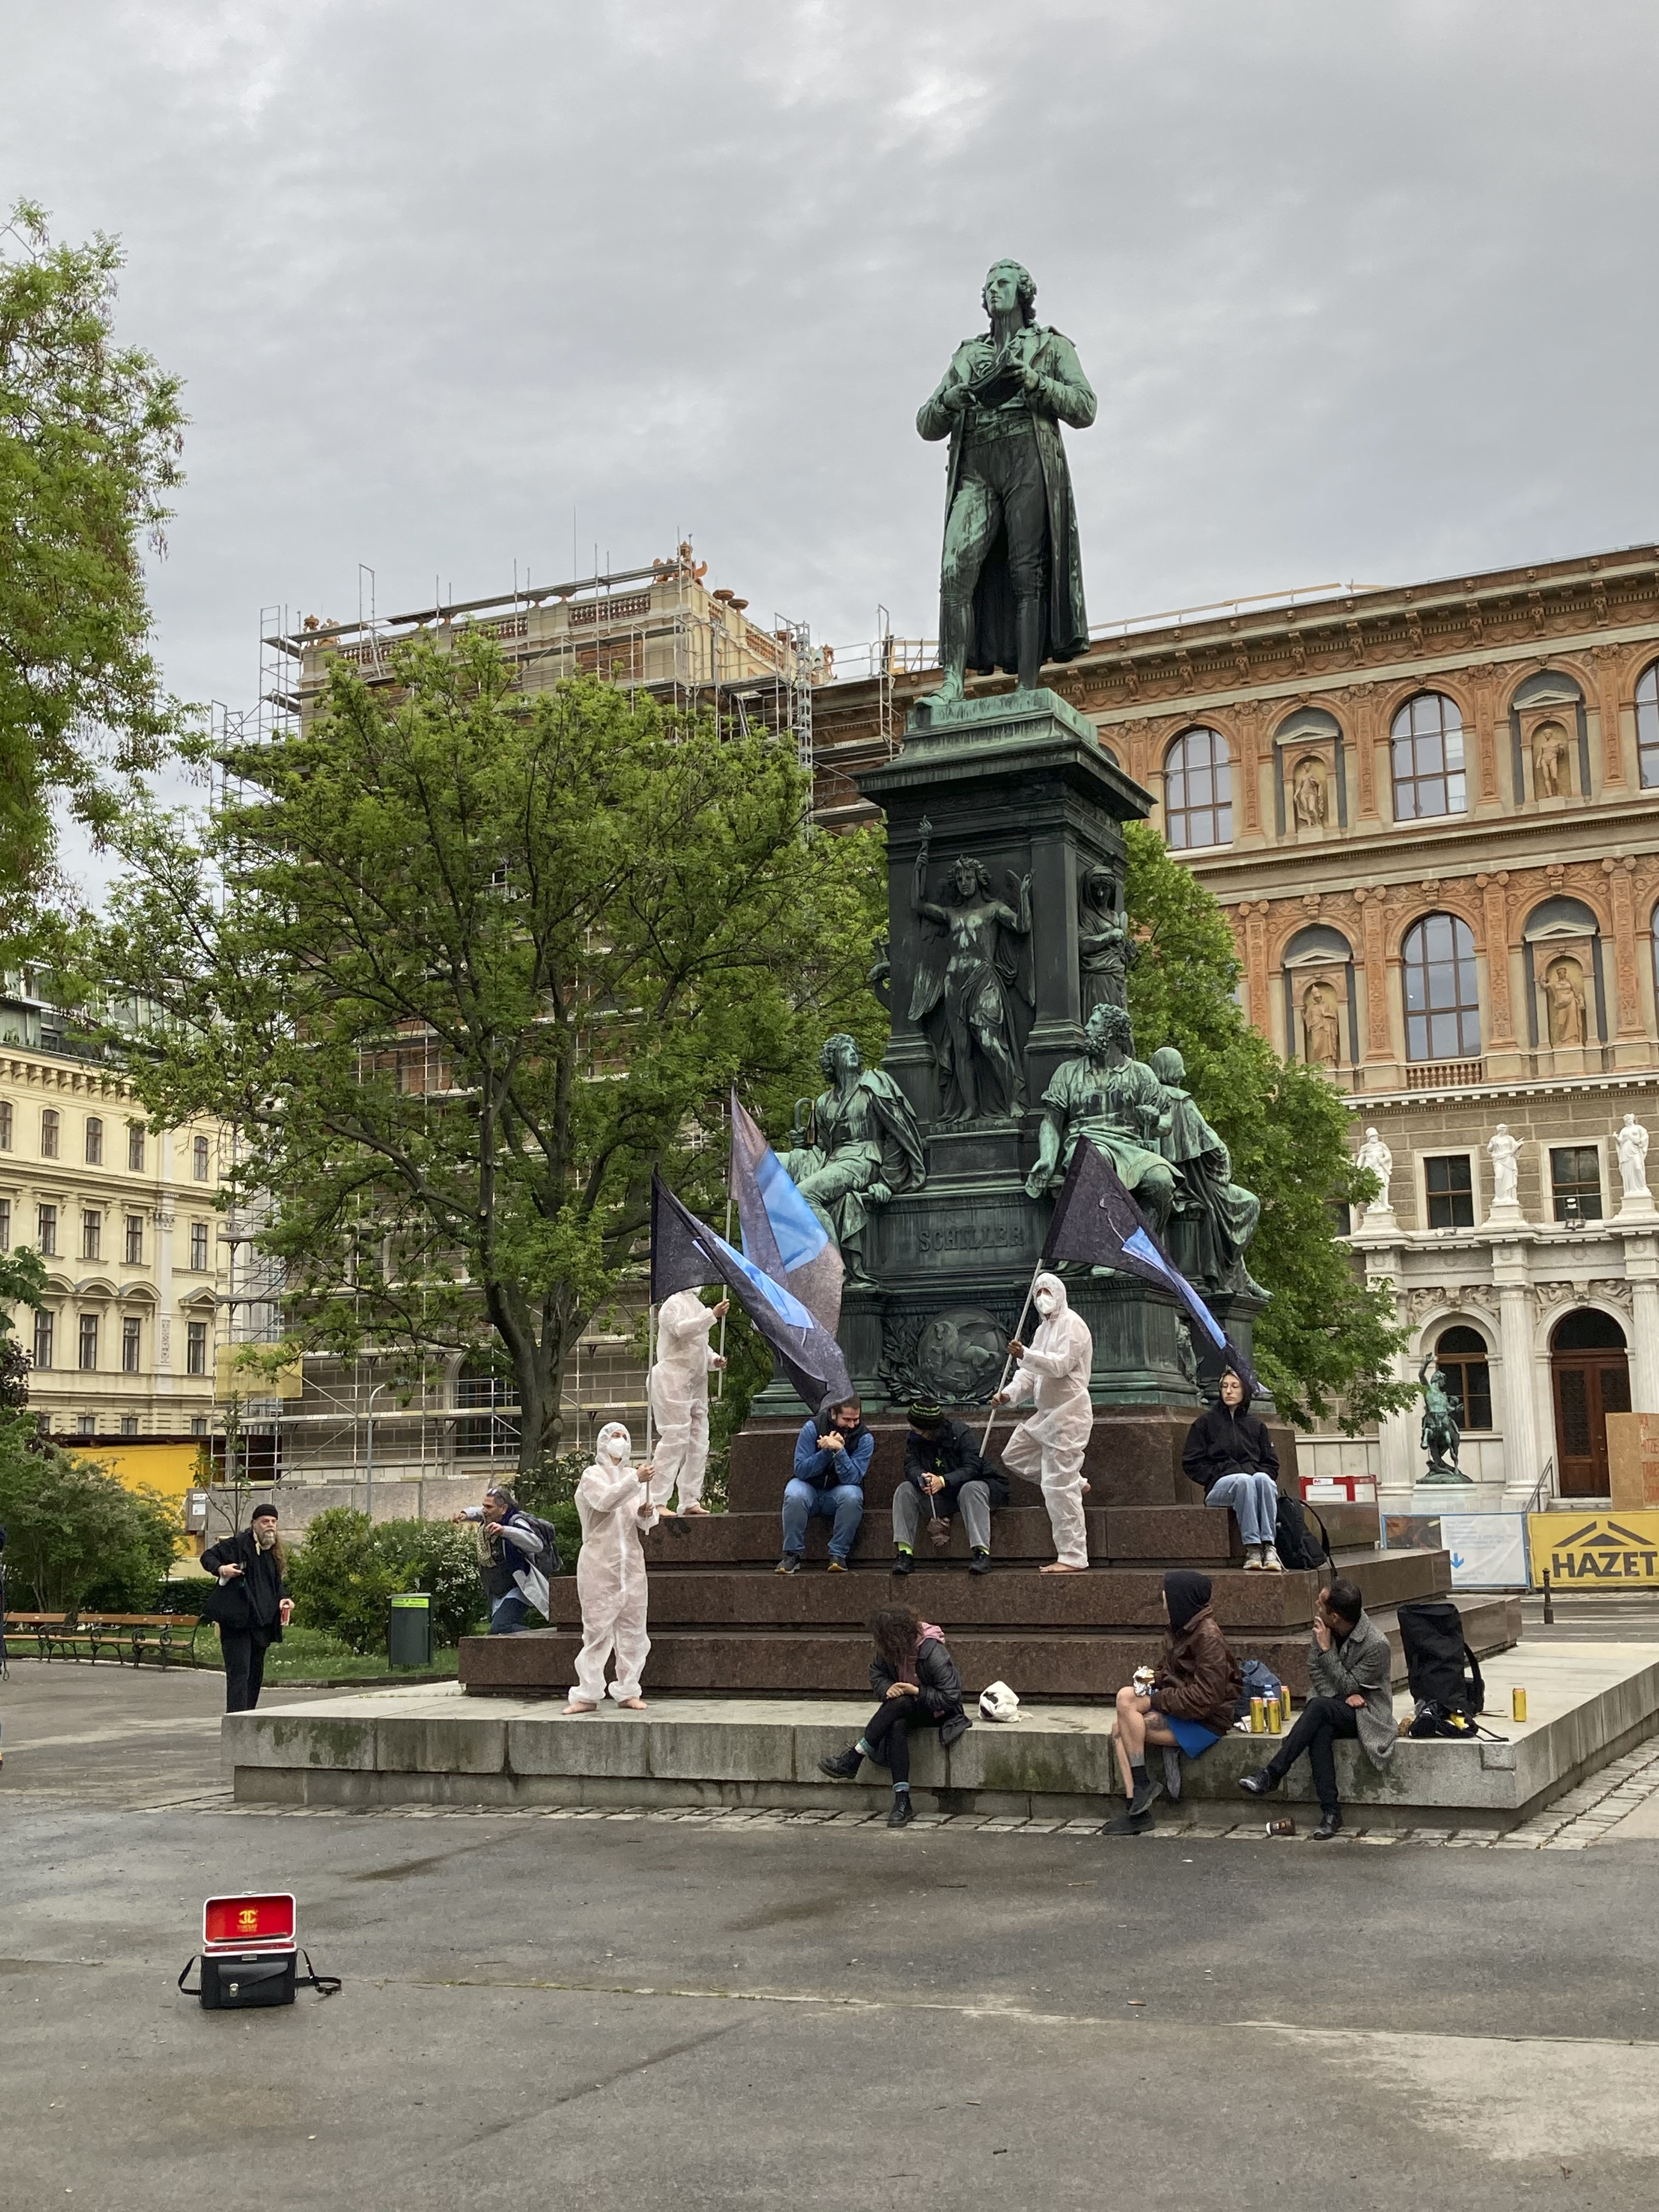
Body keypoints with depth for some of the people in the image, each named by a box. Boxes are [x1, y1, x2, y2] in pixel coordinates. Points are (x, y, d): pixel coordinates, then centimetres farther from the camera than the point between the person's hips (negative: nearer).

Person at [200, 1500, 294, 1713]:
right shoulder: (238, 1544, -6)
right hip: (237, 1621, -8)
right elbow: (208, 1557, -1)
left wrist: (284, 1598, 6)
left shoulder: (276, 1553, 15)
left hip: (262, 1622, 8)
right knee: (239, 1671, -13)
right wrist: (221, 1569, -20)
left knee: (256, 1673, 13)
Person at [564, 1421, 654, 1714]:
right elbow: (605, 1500, -19)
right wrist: (636, 1480, -28)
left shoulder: (634, 1475, 17)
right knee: (597, 1628, -6)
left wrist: (646, 1514, -6)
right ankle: (588, 1695, -2)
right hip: (599, 1564, -5)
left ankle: (628, 1692, 10)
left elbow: (646, 1524, 17)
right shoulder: (592, 1475, 2)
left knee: (632, 1627, 3)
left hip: (631, 1563, 5)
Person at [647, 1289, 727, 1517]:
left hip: (696, 1382, 9)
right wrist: (713, 1315, -33)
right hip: (673, 1380, -9)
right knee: (674, 1439, -13)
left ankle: (691, 1501, 16)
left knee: (698, 1442, 9)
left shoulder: (696, 1305, 20)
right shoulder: (673, 1305, -8)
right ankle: (657, 1502, -12)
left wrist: (714, 1359, 9)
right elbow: (682, 1329, -29)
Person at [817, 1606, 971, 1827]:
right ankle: (902, 1800, -38)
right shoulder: (889, 1651, -6)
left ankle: (853, 1759, -26)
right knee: (897, 1727, -33)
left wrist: (917, 1691, -26)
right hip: (903, 1709, 5)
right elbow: (876, 1674, 9)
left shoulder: (934, 1654, -24)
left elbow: (951, 1697, -22)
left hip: (939, 1714, -5)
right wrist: (888, 1688, -13)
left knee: (898, 1705, -35)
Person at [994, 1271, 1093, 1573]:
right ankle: (1076, 1483, 22)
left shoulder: (1071, 1324, -10)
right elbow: (1030, 1374, 16)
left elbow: (1060, 1365, -24)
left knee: (1059, 1487, -11)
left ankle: (1073, 1557, -8)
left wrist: (1026, 1355, -37)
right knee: (1014, 1454, 19)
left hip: (1068, 1413, -10)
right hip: (1047, 1414, 10)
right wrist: (1009, 1394, -1)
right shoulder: (1044, 1328, 19)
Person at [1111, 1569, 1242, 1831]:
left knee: (1126, 1699, -22)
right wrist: (1153, 1680, 3)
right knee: (1119, 1732, -8)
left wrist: (1157, 1700, -17)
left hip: (1206, 1721, -9)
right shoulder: (1182, 1630, 10)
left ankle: (1141, 1786, -16)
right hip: (1182, 1710, 10)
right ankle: (1136, 1810, -10)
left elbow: (1205, 1697, -23)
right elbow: (1169, 1670, 26)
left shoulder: (1208, 1638, -18)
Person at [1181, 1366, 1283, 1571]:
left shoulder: (1256, 1426, 22)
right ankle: (1252, 1548, -44)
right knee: (1243, 1481, -37)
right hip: (1219, 1487, -2)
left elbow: (1272, 1464, 18)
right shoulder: (1206, 1422, 14)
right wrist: (1224, 1472, -6)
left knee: (1262, 1479, -35)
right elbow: (1191, 1463, 7)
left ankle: (1268, 1545, -43)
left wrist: (1254, 1470, -5)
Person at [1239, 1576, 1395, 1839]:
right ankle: (1331, 1813, -33)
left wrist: (1326, 1650, -22)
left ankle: (1271, 1775, -35)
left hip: (1366, 1713, -5)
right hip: (1336, 1705, 5)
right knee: (1320, 1732, -33)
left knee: (1319, 1706, -35)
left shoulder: (1376, 1644, -21)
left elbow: (1350, 1686, -16)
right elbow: (1315, 1672, 5)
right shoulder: (1322, 1628, -4)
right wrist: (1344, 1697, -12)